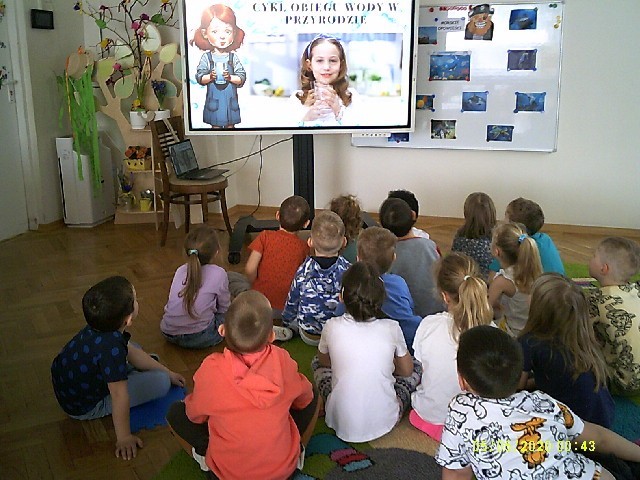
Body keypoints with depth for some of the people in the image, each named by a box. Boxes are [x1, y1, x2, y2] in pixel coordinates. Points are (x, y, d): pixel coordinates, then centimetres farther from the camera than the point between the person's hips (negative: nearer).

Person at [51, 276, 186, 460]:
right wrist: (124, 437, -23)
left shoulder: (98, 327, -10)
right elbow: (119, 396, -34)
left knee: (134, 347, 21)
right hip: (84, 407, -8)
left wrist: (168, 372, 11)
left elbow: (132, 352, 3)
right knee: (161, 382, -12)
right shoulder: (112, 348, -38)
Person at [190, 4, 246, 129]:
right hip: (214, 100, -1)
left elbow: (242, 77, -3)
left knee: (230, 125, 8)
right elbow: (199, 77, -2)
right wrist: (210, 77, -20)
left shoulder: (233, 57, 0)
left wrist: (230, 77, -19)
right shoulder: (207, 57, -1)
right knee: (215, 125, 7)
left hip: (230, 100, 1)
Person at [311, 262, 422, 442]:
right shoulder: (391, 328, -11)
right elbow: (406, 370, 6)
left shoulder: (332, 327, -11)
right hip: (383, 423, 0)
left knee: (317, 363, 24)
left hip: (341, 423, 0)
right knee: (416, 366, 22)